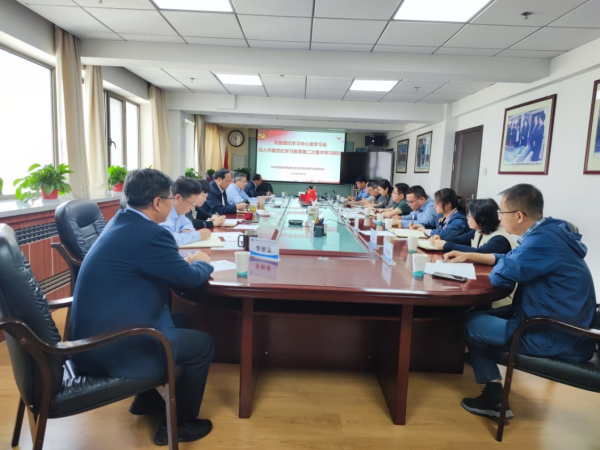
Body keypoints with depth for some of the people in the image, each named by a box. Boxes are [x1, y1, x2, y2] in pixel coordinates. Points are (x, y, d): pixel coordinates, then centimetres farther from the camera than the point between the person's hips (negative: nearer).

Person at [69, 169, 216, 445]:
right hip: (110, 349, -10)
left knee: (178, 323, 26)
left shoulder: (121, 221, 8)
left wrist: (186, 260, 12)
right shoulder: (151, 234, -22)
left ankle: (147, 400, 39)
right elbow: (189, 279, -11)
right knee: (202, 344, 6)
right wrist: (203, 263, 9)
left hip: (91, 338, 10)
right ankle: (177, 424, 21)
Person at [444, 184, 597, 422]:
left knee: (469, 323, -1)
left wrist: (500, 267, 1)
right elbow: (510, 259, 20)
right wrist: (470, 256, 20)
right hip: (564, 328, 9)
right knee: (481, 315, 17)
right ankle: (493, 394, 26)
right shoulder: (548, 232, 6)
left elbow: (500, 276, -22)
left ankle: (494, 399, 12)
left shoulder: (543, 241, -26)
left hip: (557, 340, -9)